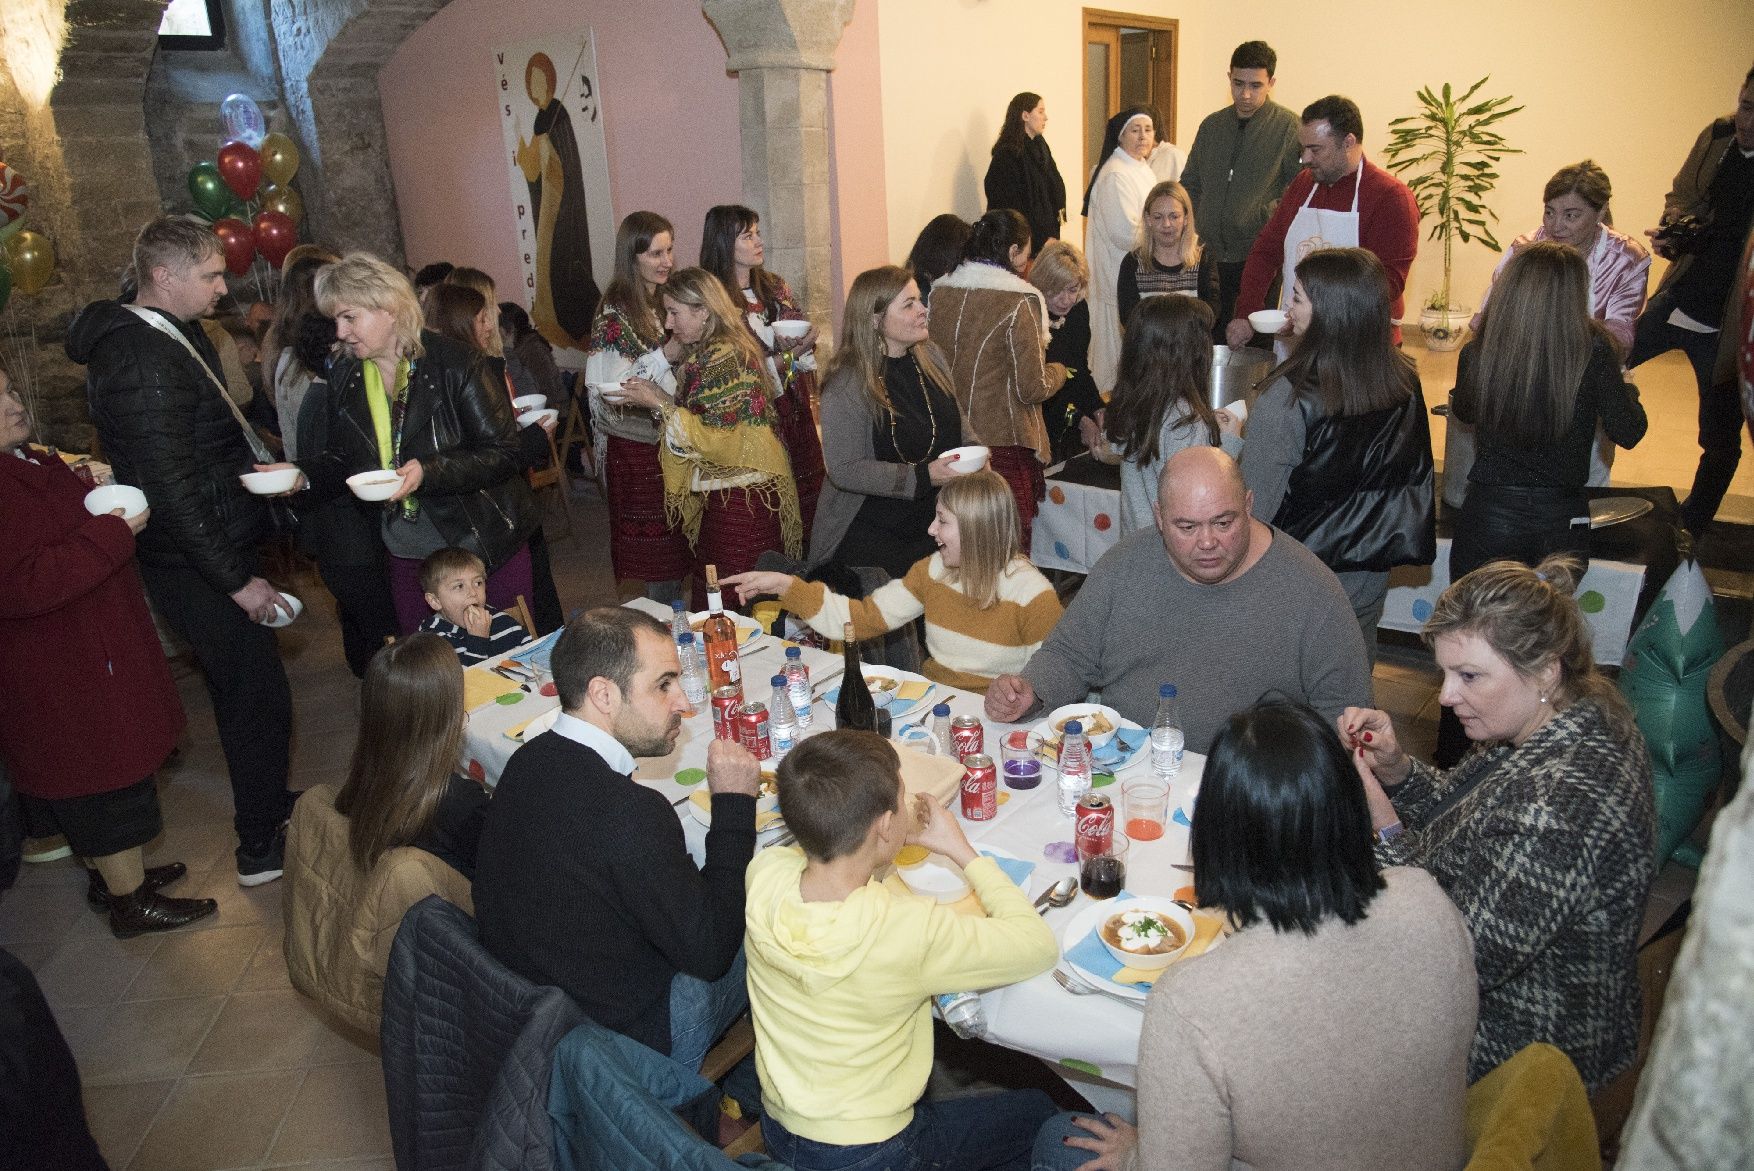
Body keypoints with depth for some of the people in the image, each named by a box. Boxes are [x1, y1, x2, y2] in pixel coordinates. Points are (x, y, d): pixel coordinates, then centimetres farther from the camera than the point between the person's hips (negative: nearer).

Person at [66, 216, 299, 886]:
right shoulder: (142, 361, -22)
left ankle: (266, 804, 38)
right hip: (196, 566, -10)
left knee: (242, 687, 21)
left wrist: (255, 462, 4)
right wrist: (237, 579, -20)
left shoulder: (173, 336, 10)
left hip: (211, 553, 10)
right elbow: (172, 491, -24)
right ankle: (260, 847, 13)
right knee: (258, 692, -1)